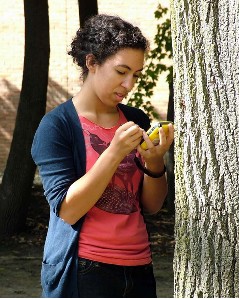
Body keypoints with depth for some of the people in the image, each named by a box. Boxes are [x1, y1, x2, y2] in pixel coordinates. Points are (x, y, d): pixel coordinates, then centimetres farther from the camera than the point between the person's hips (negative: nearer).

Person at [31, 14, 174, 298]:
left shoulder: (136, 121, 7)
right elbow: (67, 210, -16)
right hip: (83, 272, -5)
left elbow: (151, 206, 9)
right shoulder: (56, 125, -8)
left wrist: (154, 162, -10)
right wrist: (114, 153, -22)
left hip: (138, 270, 5)